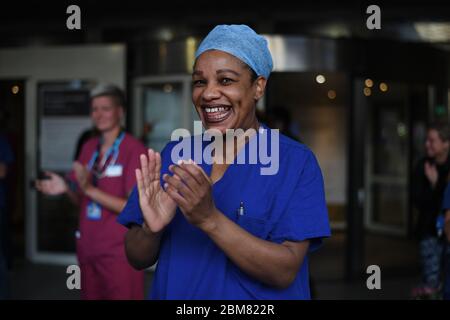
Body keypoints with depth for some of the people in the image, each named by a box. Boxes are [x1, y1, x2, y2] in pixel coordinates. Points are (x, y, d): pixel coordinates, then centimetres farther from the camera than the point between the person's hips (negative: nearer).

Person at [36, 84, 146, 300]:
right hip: (87, 247, 6)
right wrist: (66, 188, -7)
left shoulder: (134, 150, -11)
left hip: (120, 251, -6)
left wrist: (91, 190, -24)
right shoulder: (89, 147, 9)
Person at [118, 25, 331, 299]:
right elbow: (138, 260, -4)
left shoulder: (297, 162, -13)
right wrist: (151, 229, -24)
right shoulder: (174, 155, -3)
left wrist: (209, 218, -32)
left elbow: (285, 272, -21)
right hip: (172, 292, 3)